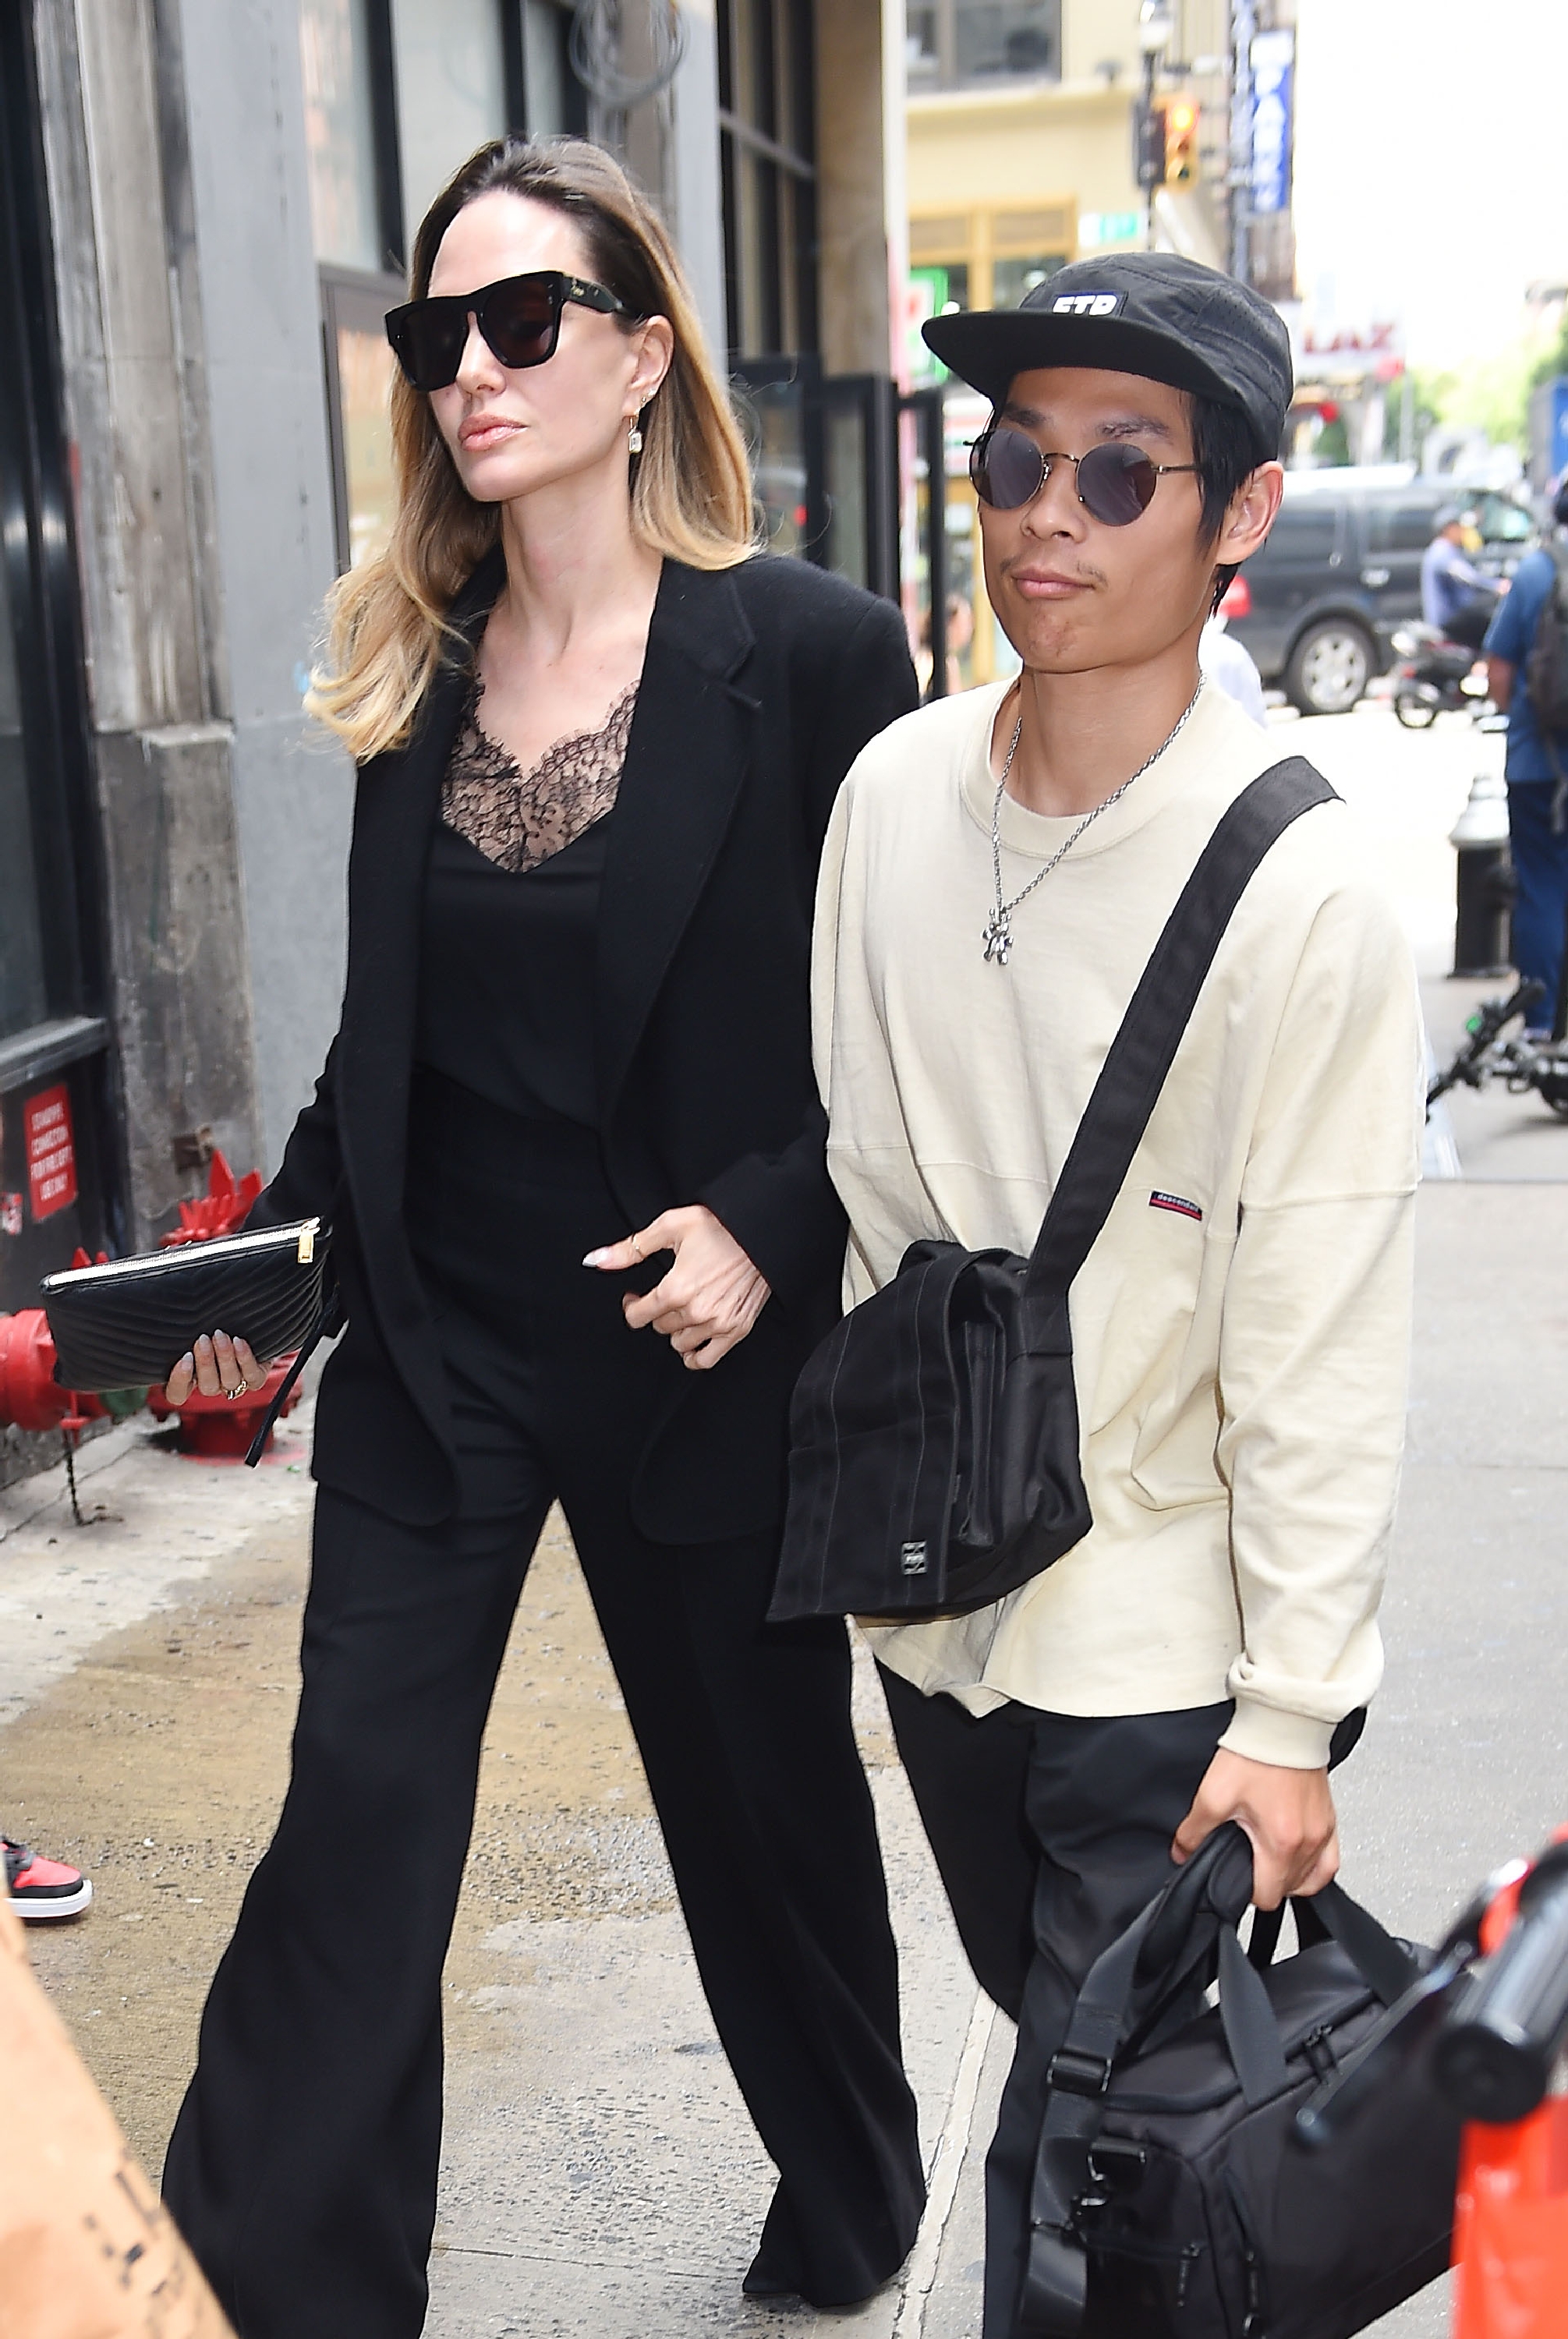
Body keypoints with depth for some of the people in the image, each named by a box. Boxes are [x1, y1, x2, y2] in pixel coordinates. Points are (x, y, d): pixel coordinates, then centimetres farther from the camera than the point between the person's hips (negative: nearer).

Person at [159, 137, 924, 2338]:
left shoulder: (813, 652, -11)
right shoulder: (415, 659, 3)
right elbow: (390, 1029, 11)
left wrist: (771, 1224, -19)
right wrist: (281, 1241, 4)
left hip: (694, 1344, -3)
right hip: (434, 1334, 3)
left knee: (769, 1801, 16)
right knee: (355, 1822, 4)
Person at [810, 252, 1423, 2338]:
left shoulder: (1300, 885, -18)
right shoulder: (894, 791, -2)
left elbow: (1322, 1341, -16)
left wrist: (1292, 1715, -13)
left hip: (1166, 1649, -5)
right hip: (939, 1598, 6)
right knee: (1040, 2022, 25)